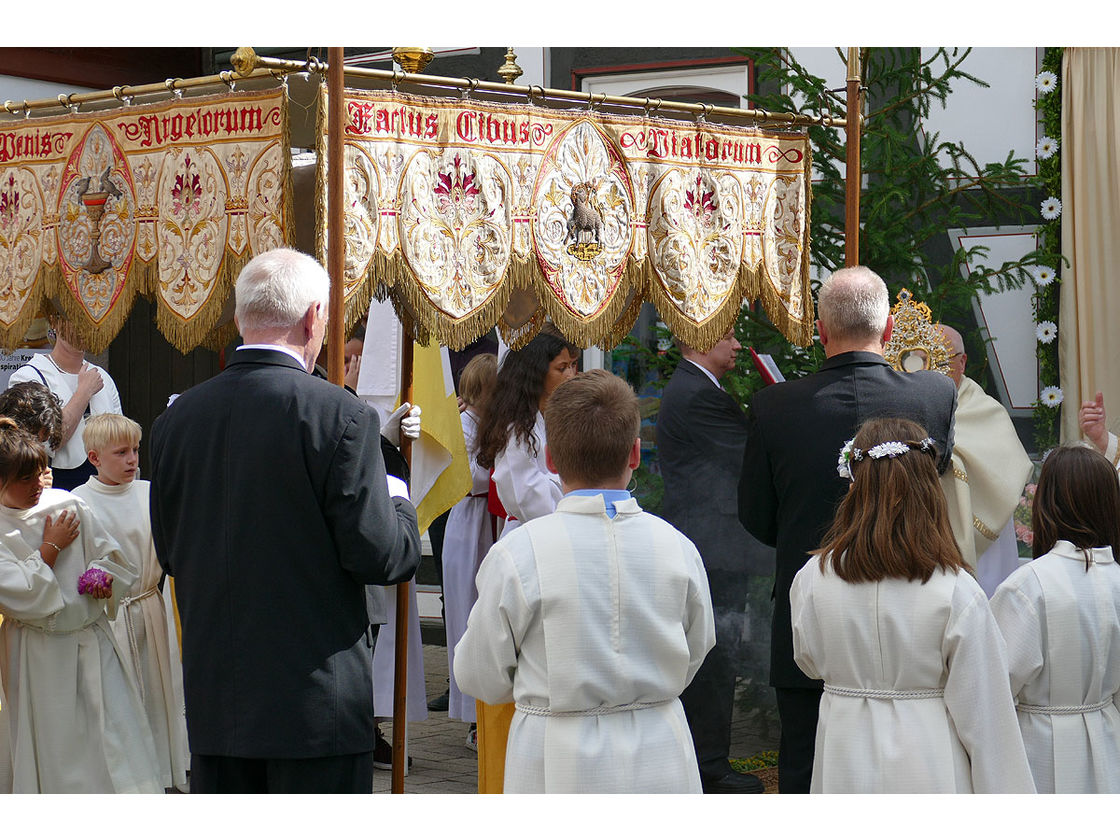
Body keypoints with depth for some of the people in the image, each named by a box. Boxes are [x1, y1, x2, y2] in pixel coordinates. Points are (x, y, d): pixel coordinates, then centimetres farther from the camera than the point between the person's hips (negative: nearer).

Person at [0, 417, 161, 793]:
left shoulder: (66, 504, 4)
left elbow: (111, 554, 13)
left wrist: (104, 577, -8)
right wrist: (51, 547, -11)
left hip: (93, 642, 3)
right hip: (40, 656, -3)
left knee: (118, 730, -2)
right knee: (53, 746, 4)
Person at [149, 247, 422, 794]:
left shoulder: (177, 418, 2)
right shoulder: (340, 416, -14)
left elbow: (170, 553, 10)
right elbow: (378, 556, -13)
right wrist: (399, 504, 7)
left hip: (212, 696, 5)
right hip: (316, 700, -5)